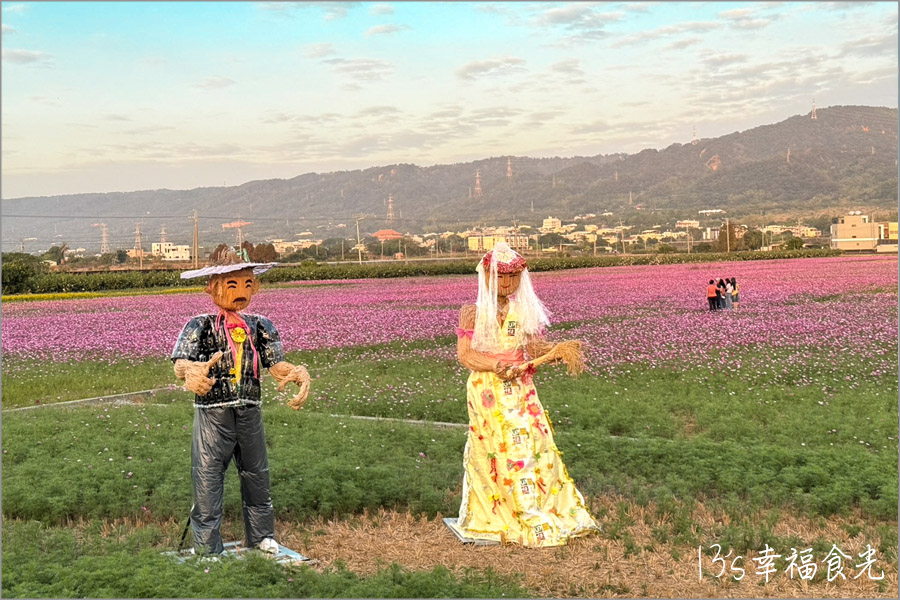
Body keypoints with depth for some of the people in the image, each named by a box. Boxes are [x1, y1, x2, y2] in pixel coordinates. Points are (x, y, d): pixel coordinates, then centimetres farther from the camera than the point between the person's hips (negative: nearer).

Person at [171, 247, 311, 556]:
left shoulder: (260, 327, 4)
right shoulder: (199, 326, -5)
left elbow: (277, 365, -7)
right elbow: (180, 364, -19)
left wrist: (298, 373, -31)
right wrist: (192, 371, -45)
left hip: (250, 413, 4)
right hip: (212, 415, -3)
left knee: (257, 477, 16)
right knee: (207, 479, 1)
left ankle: (262, 539, 35)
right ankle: (207, 550, 15)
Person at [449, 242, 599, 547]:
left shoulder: (524, 311, 7)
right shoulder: (473, 312, -3)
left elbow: (534, 347, 6)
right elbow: (464, 354, -8)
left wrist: (558, 350, -13)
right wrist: (494, 365, -22)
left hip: (520, 389, 3)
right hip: (488, 392, -3)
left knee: (534, 446, 0)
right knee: (501, 452, -3)